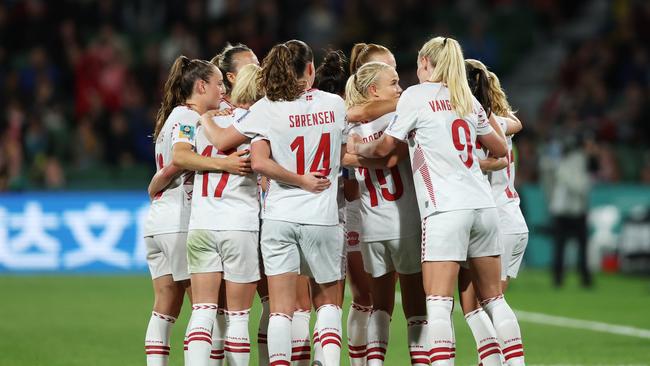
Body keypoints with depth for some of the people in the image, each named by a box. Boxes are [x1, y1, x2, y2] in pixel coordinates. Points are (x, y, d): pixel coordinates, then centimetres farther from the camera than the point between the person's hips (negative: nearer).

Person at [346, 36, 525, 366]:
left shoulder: (416, 95, 0)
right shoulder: (467, 99, 17)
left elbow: (384, 147, 4)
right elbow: (500, 149, 27)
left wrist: (357, 148, 23)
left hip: (446, 208, -6)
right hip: (483, 205, 6)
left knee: (438, 303, -9)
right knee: (494, 299, 12)